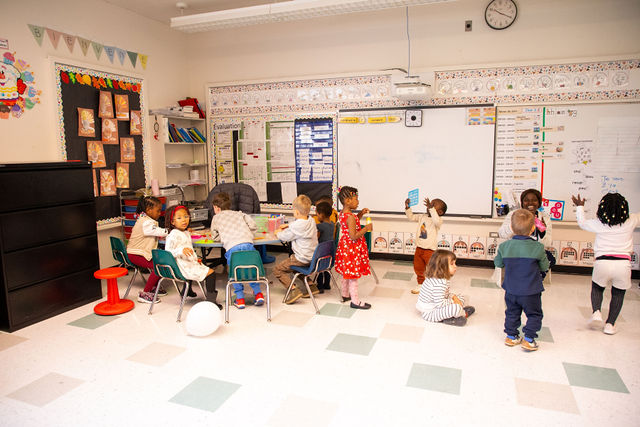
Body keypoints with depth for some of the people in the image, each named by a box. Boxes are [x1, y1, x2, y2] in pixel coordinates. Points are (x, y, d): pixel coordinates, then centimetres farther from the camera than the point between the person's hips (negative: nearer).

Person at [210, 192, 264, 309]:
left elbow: (214, 236, 32)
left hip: (232, 247, -2)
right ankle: (258, 294, 16)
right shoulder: (239, 214, 27)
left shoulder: (216, 218, 23)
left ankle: (240, 298, 14)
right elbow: (253, 226, 16)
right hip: (248, 244, 2)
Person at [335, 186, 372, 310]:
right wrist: (366, 228, -18)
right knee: (353, 275, 0)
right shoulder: (350, 216, -25)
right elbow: (354, 236, -27)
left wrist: (360, 214, 12)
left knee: (346, 273, 22)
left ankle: (345, 295, 36)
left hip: (345, 246, 10)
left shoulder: (342, 214, 5)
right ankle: (355, 301, 10)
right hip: (352, 249, -10)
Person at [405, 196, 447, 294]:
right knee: (418, 268, 18)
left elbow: (436, 221, -40)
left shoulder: (438, 220, -16)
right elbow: (411, 217, 13)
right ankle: (421, 285, 35)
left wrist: (431, 208, -47)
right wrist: (407, 207, -3)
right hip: (419, 248, 7)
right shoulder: (423, 217, 5)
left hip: (430, 250, -7)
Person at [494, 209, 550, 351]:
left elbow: (498, 263, 5)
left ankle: (511, 336, 30)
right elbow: (545, 267, -4)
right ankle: (528, 339, 15)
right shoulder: (537, 248, -16)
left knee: (512, 313, 22)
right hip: (531, 292, -3)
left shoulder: (504, 246, -9)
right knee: (534, 314, 16)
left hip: (511, 290, 3)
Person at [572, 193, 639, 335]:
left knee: (597, 288, 24)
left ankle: (596, 311, 2)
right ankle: (610, 324, 15)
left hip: (603, 262, 0)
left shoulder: (598, 224, -1)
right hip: (623, 263, 0)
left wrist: (580, 207, 31)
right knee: (618, 294, 18)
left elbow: (582, 223, 18)